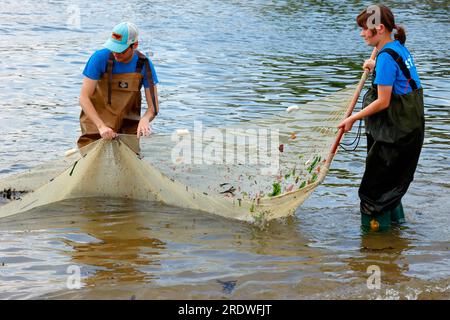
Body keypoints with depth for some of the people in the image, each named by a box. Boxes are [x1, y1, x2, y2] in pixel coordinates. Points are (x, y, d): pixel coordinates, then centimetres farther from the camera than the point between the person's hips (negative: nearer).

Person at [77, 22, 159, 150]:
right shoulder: (100, 58, -18)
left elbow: (153, 107, -10)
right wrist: (101, 126, -32)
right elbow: (84, 98, -20)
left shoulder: (144, 64, -12)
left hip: (128, 123, 2)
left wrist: (145, 119, -34)